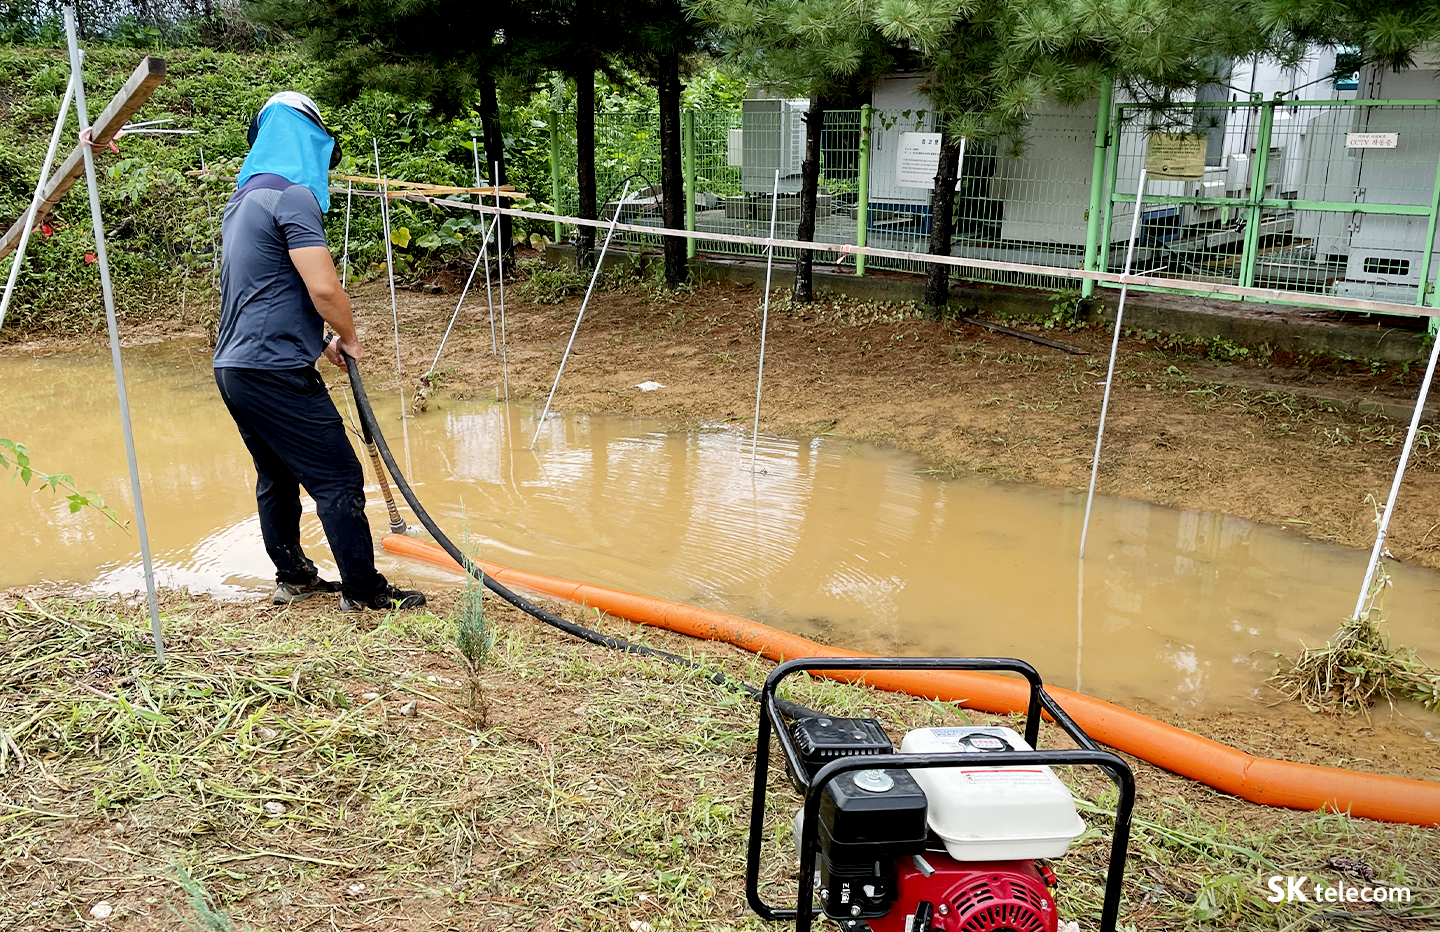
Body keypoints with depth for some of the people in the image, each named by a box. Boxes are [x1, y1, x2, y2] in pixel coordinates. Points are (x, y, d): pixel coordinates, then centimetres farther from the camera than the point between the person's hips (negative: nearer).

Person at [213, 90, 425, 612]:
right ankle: (364, 591, 1)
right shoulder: (293, 195, -12)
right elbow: (323, 286, -20)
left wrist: (318, 339, 23)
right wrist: (349, 337, -2)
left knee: (277, 477, 18)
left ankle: (293, 578, 28)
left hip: (233, 367, 10)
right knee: (337, 479, -4)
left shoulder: (242, 200, 19)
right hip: (274, 369, -10)